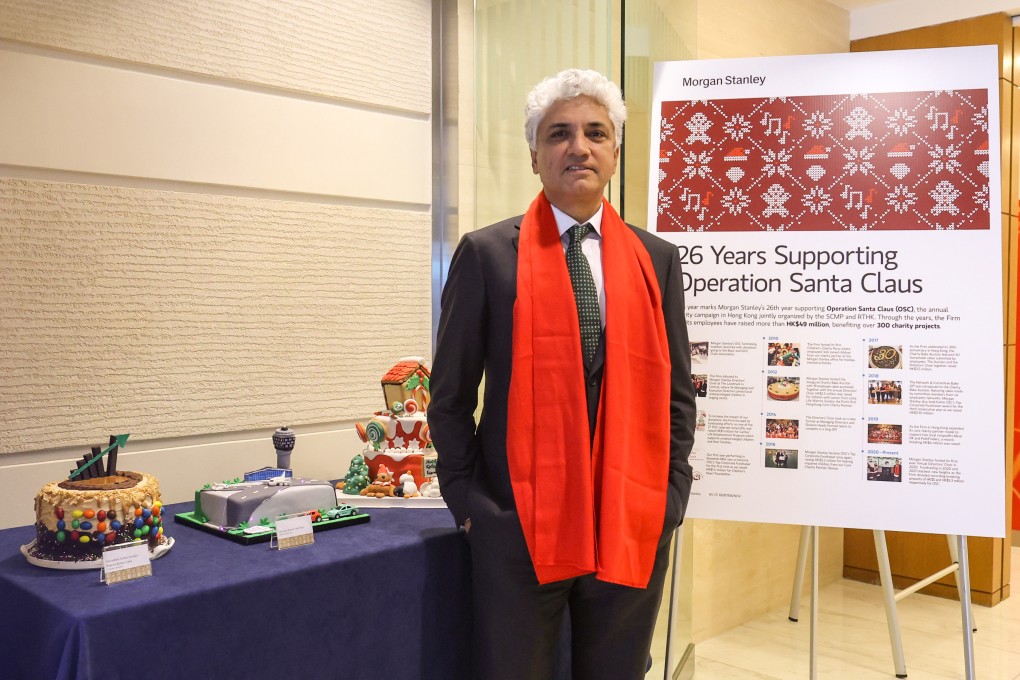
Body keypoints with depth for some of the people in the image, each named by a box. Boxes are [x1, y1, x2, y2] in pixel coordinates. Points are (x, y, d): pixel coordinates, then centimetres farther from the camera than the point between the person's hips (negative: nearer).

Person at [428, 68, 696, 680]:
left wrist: (671, 495, 3)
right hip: (519, 529, -2)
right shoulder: (488, 254, -2)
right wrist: (470, 503, -3)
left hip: (634, 528, 3)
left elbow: (677, 393, 10)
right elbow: (450, 396, 1)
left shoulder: (657, 260, 6)